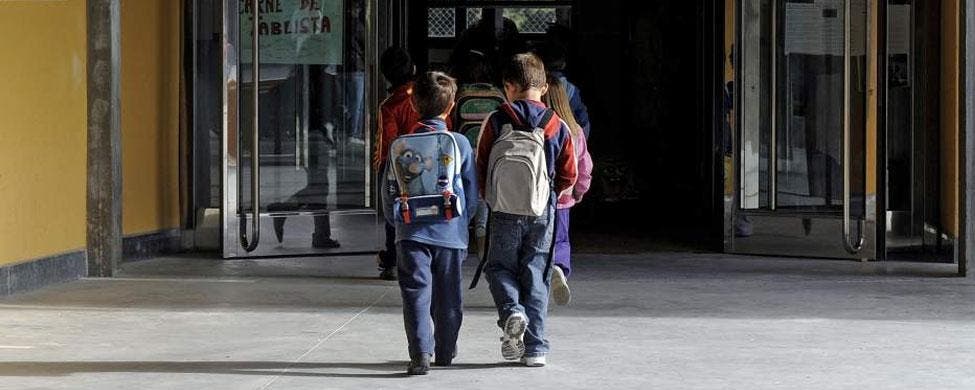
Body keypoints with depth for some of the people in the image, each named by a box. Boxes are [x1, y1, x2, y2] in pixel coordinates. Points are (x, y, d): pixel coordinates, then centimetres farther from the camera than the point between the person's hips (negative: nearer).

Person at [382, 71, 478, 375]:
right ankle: (445, 351, 26)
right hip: (450, 233, 0)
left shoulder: (399, 147, 1)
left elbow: (388, 195, 6)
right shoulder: (460, 144, -2)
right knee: (447, 295, 13)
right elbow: (472, 195, 4)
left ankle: (420, 352, -17)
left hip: (411, 233, 0)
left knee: (415, 292, -2)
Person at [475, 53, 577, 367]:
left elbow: (481, 168, -1)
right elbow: (568, 176, 3)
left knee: (499, 267, 16)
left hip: (504, 213, -2)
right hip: (542, 214, 2)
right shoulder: (557, 127, 0)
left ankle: (511, 311, -14)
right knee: (535, 276, 10)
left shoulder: (496, 122, -6)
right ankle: (535, 348, 6)